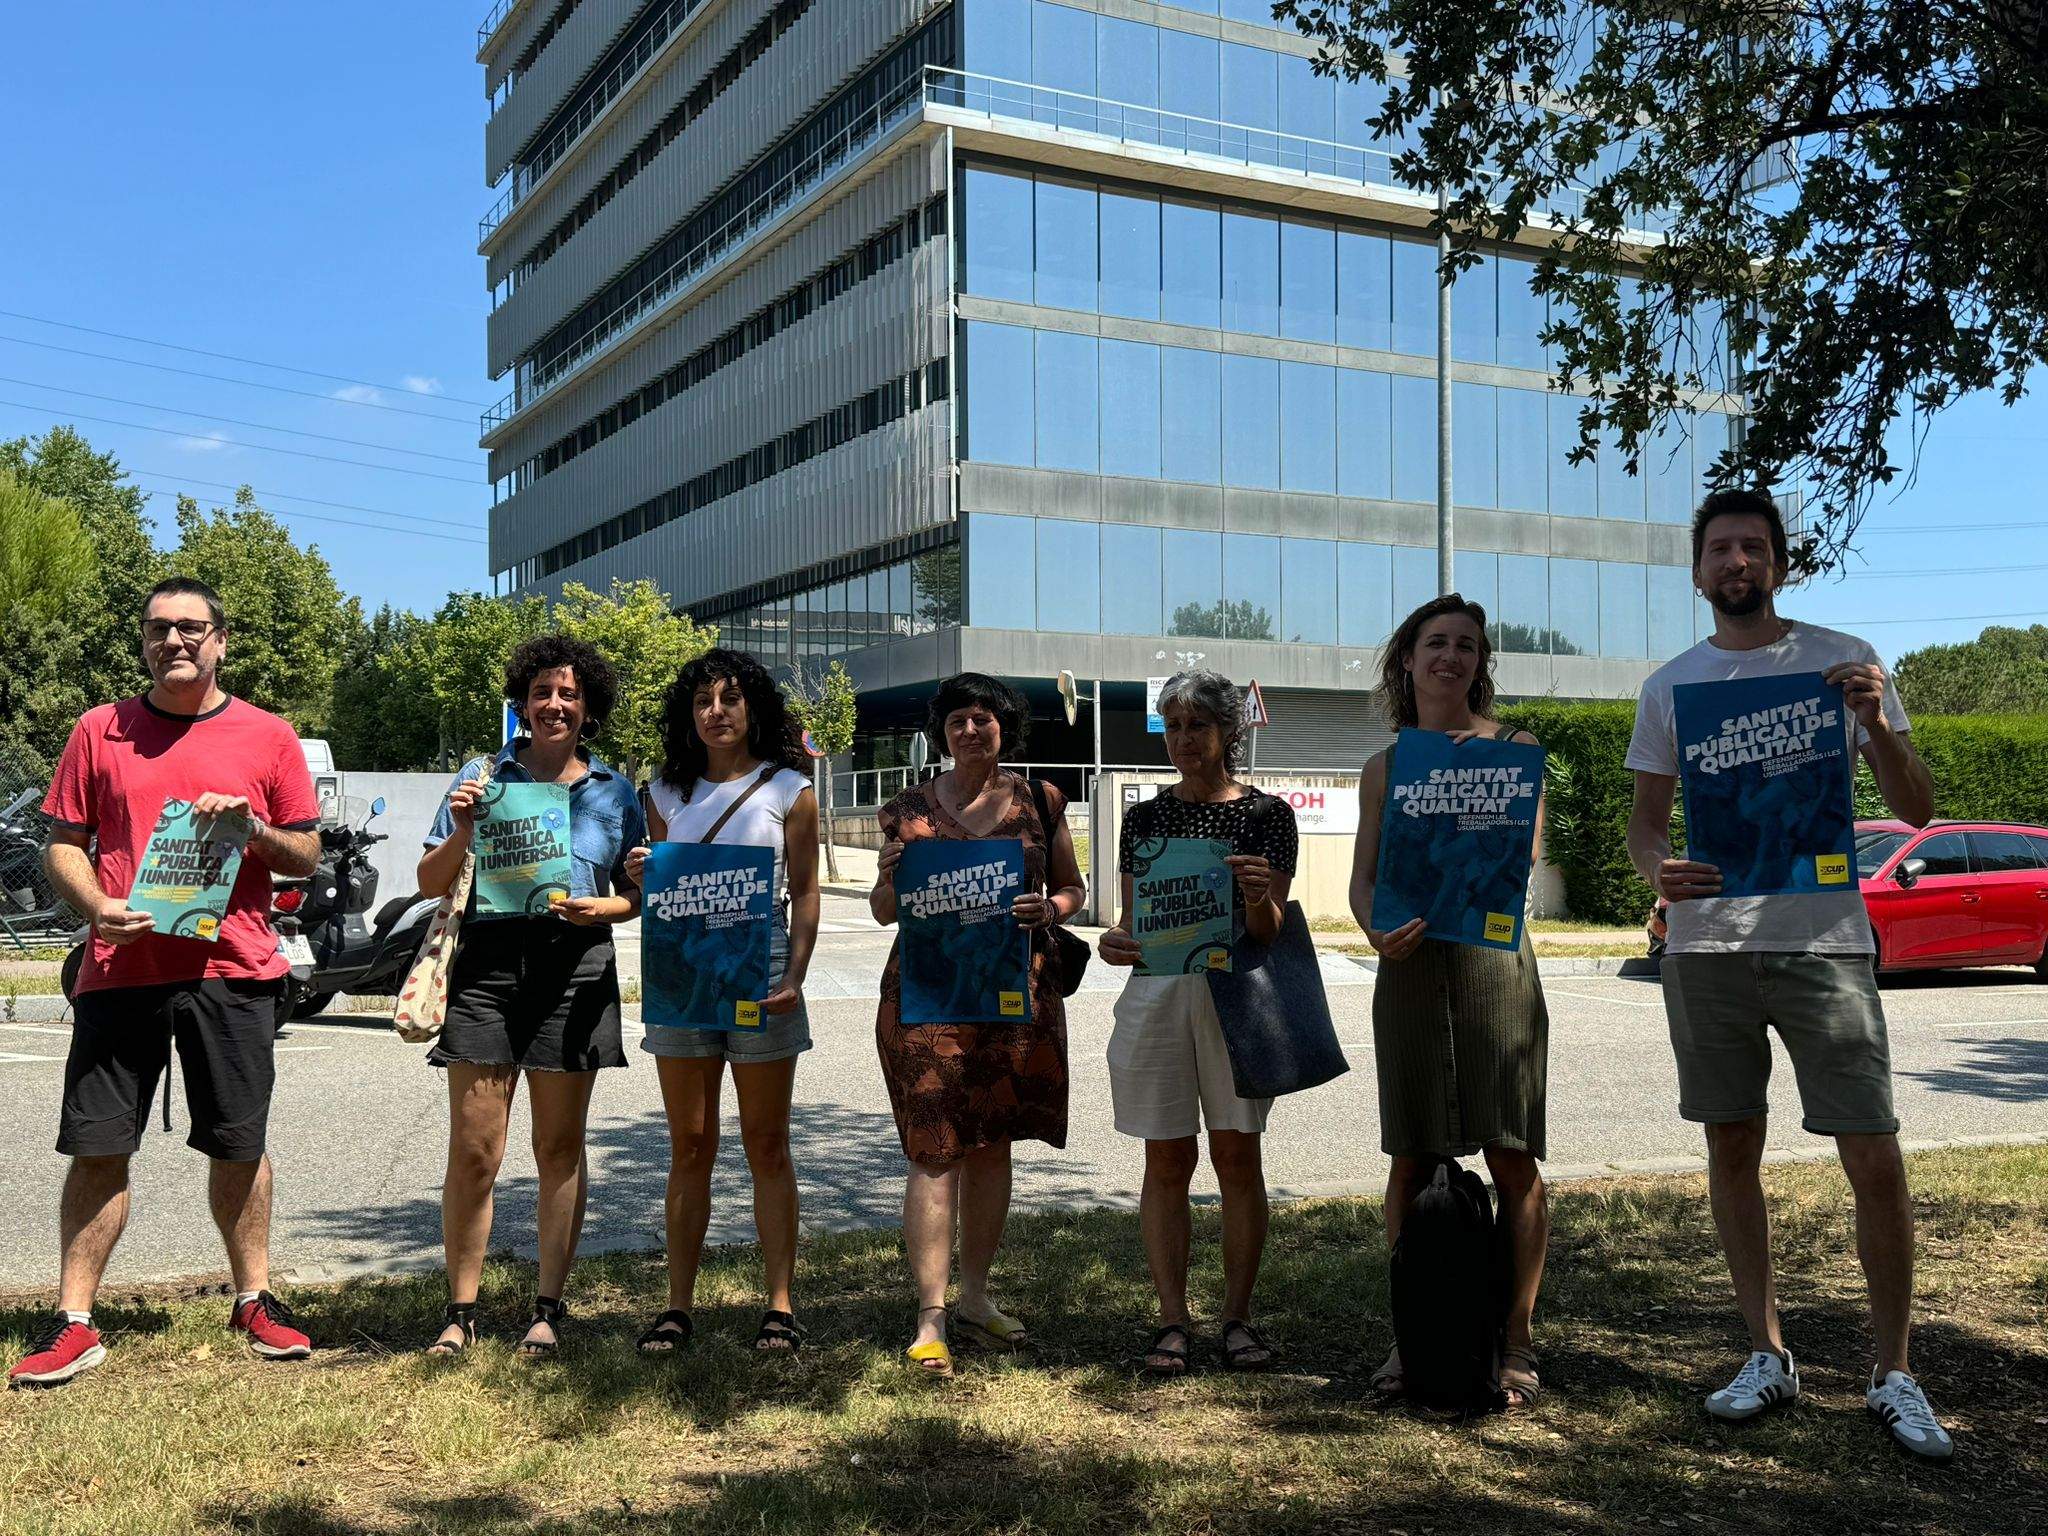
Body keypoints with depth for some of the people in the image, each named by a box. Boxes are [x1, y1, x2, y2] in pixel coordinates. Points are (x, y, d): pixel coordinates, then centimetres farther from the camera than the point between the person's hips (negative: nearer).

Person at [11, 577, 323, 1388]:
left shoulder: (268, 737, 7)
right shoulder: (100, 730, 9)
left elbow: (308, 855, 8)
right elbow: (63, 843, 8)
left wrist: (252, 828, -11)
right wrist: (97, 905, -11)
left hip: (231, 968, 0)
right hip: (120, 968, 1)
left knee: (240, 1146, 7)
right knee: (97, 1146, 1)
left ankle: (254, 1299, 21)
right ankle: (74, 1321, 11)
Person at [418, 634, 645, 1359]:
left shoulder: (614, 790, 12)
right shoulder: (481, 776, 9)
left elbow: (638, 894, 14)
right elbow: (430, 884, 9)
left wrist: (601, 907, -7)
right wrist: (462, 833, -9)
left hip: (576, 969, 1)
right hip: (488, 959, -1)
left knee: (560, 1145, 6)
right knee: (473, 1149, -3)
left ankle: (549, 1307, 16)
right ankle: (461, 1311, 8)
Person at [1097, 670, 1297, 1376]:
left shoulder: (1266, 814, 3)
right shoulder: (1145, 817, 11)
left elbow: (1271, 933, -2)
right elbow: (1132, 921, 11)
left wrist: (1258, 897, -24)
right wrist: (1115, 943, -11)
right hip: (1156, 992, 2)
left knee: (1237, 1158, 3)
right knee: (1167, 1162, 4)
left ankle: (1237, 1316, 14)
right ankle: (1172, 1321, 11)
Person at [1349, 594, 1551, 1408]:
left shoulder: (1511, 745, 6)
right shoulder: (1383, 769, 12)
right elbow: (1363, 877, 6)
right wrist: (1376, 931, -15)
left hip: (1492, 958, -2)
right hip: (1410, 966, 2)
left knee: (1511, 1156, -4)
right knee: (1413, 1157, 4)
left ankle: (1516, 1343, 6)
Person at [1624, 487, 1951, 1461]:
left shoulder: (1843, 662, 3)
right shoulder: (1671, 685, 9)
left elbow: (1917, 812, 2)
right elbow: (1645, 821, 13)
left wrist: (1877, 725, -16)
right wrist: (1656, 869, -11)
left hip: (1823, 941, -2)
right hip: (1707, 944, 3)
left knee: (1875, 1160, -4)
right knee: (1732, 1152, 9)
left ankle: (1894, 1376, 12)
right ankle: (1767, 1354, 23)